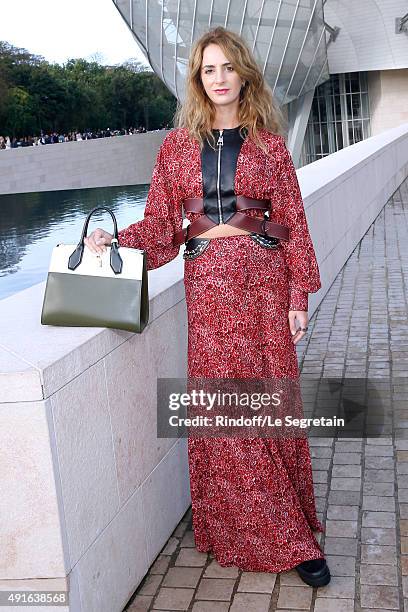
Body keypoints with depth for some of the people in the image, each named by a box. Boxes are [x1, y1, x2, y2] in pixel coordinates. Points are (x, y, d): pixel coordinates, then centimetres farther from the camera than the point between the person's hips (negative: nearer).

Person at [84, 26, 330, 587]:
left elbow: (292, 222, 5)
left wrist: (299, 294, 0)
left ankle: (286, 526, 19)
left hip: (263, 277, -1)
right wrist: (117, 241, -10)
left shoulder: (268, 143, 6)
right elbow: (161, 222, 8)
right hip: (207, 282, 1)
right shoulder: (177, 145, 9)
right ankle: (280, 538, 15)